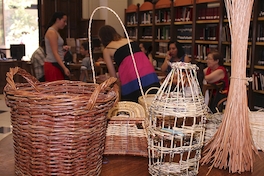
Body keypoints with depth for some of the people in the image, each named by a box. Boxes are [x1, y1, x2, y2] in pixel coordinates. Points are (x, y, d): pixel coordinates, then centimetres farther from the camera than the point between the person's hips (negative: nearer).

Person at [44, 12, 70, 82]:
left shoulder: (55, 32, 17)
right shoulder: (52, 32, -11)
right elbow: (55, 53, -19)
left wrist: (62, 48, 8)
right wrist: (64, 68, -24)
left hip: (56, 64, 9)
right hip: (52, 65, -9)